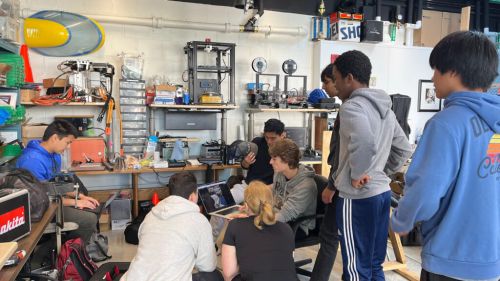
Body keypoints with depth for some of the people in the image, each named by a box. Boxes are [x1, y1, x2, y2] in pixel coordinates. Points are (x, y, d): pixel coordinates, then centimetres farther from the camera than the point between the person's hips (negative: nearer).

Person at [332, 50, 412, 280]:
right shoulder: (385, 108, 12)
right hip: (382, 192, 9)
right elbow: (403, 150, 18)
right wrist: (382, 173, 15)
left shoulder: (351, 106, -16)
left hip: (357, 197, -9)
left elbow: (364, 144, -35)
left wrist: (357, 174, -19)